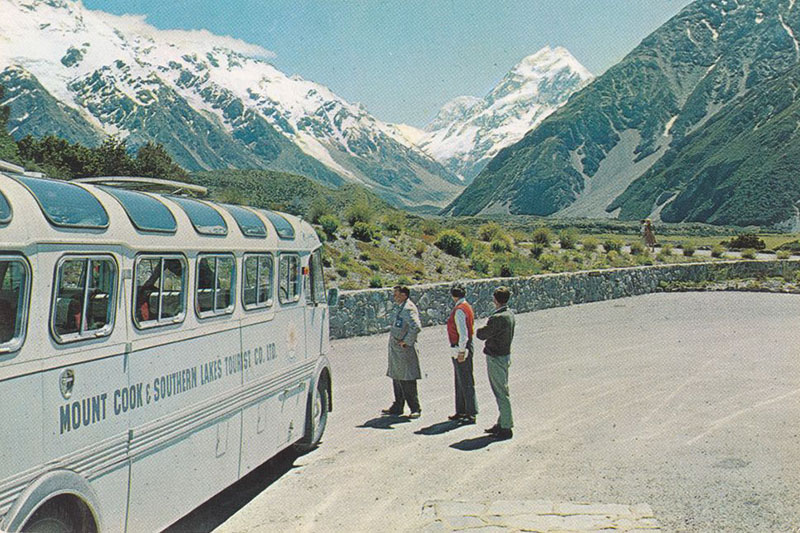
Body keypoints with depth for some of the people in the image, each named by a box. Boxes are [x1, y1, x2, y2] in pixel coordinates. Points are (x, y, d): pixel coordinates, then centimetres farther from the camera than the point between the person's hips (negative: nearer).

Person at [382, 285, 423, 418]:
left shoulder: (408, 309, -17)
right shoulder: (401, 308, 14)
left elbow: (416, 327, -30)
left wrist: (407, 341, -22)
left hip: (404, 350, -10)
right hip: (396, 350, 10)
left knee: (407, 381, -5)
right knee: (397, 379, 16)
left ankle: (415, 409, 3)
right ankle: (397, 408, 25)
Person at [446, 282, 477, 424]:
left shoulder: (459, 310, -18)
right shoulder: (466, 307, 12)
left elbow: (463, 333, -22)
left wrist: (461, 351, -20)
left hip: (461, 348, -10)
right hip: (459, 348, 10)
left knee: (466, 382, -4)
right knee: (460, 382, 17)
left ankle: (471, 414, 1)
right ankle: (461, 411, 26)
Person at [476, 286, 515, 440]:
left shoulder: (497, 318, -25)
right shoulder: (510, 314, 5)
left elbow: (481, 335, -18)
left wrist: (480, 330, 4)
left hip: (496, 359, -10)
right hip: (505, 355, 10)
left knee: (501, 394, -2)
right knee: (501, 392, 18)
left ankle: (506, 428, 5)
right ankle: (502, 423, 28)